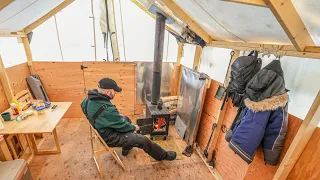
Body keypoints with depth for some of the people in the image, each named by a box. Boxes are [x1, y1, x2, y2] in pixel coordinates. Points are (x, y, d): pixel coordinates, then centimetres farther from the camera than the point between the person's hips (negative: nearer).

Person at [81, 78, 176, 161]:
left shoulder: (90, 98, -12)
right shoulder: (107, 110, -38)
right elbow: (122, 126, -25)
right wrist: (134, 127, -1)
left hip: (101, 129, 9)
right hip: (110, 138, -9)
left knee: (126, 119, 27)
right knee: (144, 140, -4)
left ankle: (126, 149, 41)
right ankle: (164, 155, 20)